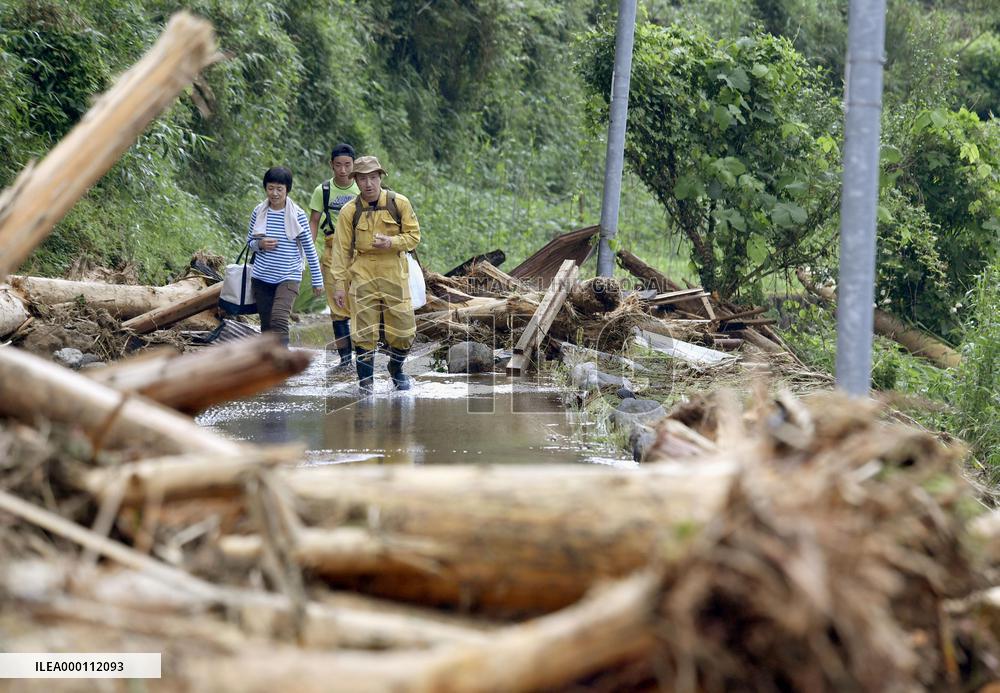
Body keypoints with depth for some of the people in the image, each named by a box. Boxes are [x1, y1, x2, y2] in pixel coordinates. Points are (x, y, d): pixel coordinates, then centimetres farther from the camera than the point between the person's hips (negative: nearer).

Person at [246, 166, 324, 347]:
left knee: (279, 318, -23)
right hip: (261, 277, 4)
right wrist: (260, 244, -10)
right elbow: (250, 241, 15)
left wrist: (317, 280, 4)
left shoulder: (297, 215, -6)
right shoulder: (258, 212, 2)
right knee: (266, 324, 8)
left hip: (288, 277, -4)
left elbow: (309, 248, 1)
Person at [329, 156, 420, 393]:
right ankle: (365, 380, 10)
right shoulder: (349, 211, -2)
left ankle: (396, 369, 31)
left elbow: (414, 236, 3)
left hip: (394, 273, 1)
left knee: (403, 328, 3)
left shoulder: (399, 204, -1)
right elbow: (341, 249, 1)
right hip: (362, 273, -1)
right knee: (364, 331, -3)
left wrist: (392, 242, -16)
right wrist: (339, 284, -3)